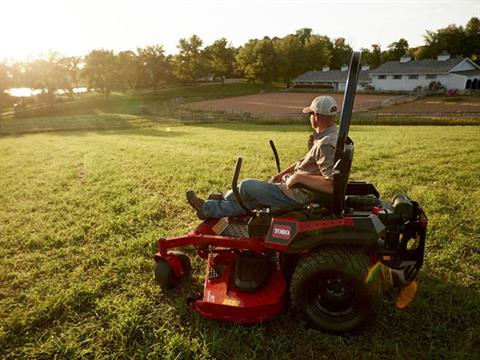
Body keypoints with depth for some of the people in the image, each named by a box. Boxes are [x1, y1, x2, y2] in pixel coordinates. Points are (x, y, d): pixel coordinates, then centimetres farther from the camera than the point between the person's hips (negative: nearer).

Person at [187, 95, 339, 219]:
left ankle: (216, 204, 22)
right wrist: (282, 174, 10)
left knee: (247, 186, -2)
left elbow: (332, 185, -32)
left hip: (297, 196, -9)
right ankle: (210, 209, 27)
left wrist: (299, 177, -26)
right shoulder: (329, 135, 7)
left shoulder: (326, 145, -25)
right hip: (297, 188, 9)